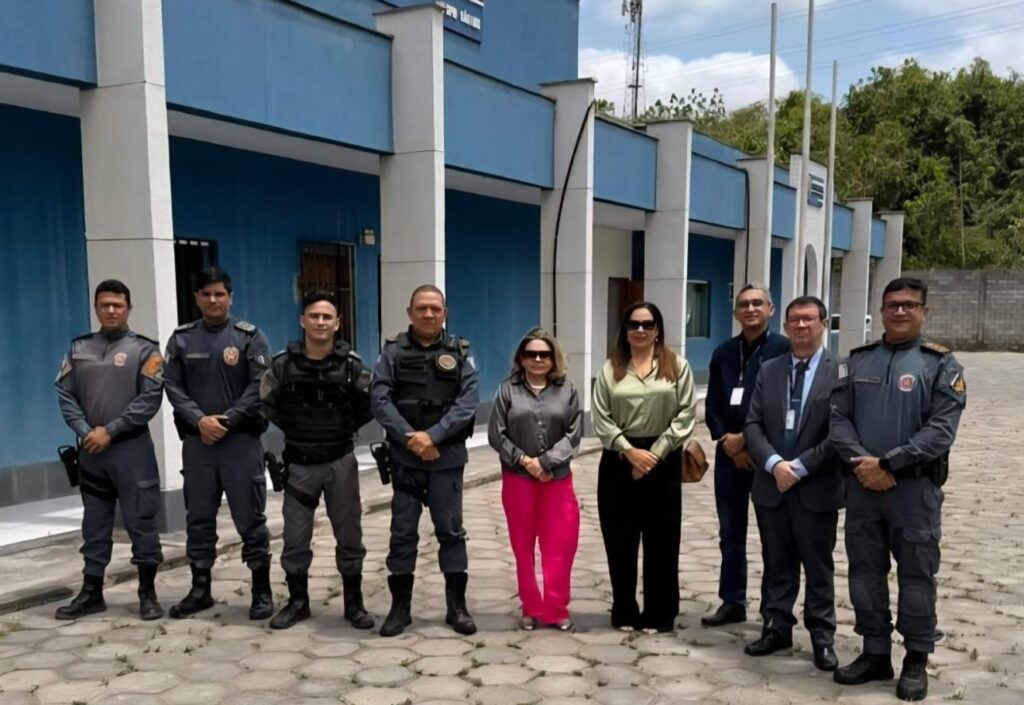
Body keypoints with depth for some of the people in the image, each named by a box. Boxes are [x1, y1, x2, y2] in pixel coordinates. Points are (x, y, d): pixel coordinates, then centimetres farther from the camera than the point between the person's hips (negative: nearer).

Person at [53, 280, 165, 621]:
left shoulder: (144, 349, -1)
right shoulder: (79, 349, 10)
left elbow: (150, 399, -10)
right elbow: (65, 395, 5)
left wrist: (110, 431, -13)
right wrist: (85, 432, -10)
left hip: (132, 448, -4)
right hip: (90, 451, 4)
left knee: (140, 522, 0)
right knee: (94, 524, 13)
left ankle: (147, 593, 10)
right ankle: (91, 592, 24)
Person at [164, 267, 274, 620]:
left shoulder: (249, 336, -2)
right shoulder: (181, 339, 6)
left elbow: (260, 386, -8)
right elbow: (173, 387, 2)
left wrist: (226, 420, -13)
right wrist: (199, 419, -12)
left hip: (241, 439, -3)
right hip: (197, 441, 3)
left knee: (250, 518, 2)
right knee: (199, 518, 11)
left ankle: (262, 591, 12)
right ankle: (200, 589, 24)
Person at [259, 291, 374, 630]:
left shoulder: (351, 364, -7)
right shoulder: (283, 364, -6)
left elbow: (369, 407, 4)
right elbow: (268, 405, 7)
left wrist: (344, 429, -1)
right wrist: (294, 429, 5)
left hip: (340, 461, 0)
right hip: (299, 463, 1)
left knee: (349, 534, 7)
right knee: (295, 537, 8)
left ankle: (354, 603, 20)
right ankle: (297, 601, 25)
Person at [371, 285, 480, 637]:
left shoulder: (460, 353, 3)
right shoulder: (393, 352, 3)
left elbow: (468, 402, -7)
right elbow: (379, 399, -6)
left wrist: (433, 436, -17)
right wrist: (409, 436, -17)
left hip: (448, 457, 0)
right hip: (405, 458, 0)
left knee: (451, 530, 7)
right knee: (402, 532, 6)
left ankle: (457, 606, 18)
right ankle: (400, 607, 18)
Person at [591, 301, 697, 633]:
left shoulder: (677, 366, 3)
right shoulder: (611, 369, 6)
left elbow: (685, 416, -3)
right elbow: (600, 419, 0)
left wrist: (655, 453, -11)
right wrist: (630, 450, -12)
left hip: (663, 460, -1)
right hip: (619, 460, 1)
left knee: (661, 540, 4)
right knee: (620, 539, 6)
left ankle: (658, 614, 16)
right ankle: (624, 611, 19)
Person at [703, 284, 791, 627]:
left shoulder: (784, 349, -5)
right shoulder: (723, 352, 12)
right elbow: (712, 405, 9)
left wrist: (750, 440, -13)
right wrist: (727, 440, -6)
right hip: (729, 454, 5)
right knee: (730, 533, 11)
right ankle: (733, 602, 21)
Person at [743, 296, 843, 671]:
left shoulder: (840, 372, -6)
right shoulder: (768, 370, 7)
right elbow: (753, 424, 2)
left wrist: (799, 467, -16)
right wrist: (774, 463, -14)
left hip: (817, 488, -3)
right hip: (771, 484, 4)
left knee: (818, 566, 8)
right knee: (776, 563, 13)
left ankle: (822, 637, 21)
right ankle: (776, 627, 26)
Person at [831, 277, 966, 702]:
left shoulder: (940, 363, -2)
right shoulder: (857, 361, 9)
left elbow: (941, 429, -11)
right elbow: (838, 417, 3)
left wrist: (887, 463, -16)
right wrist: (861, 462, -12)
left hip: (915, 487, -3)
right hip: (862, 486, 4)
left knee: (916, 575, 6)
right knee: (865, 572, 11)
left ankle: (916, 661, 20)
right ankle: (875, 654, 25)